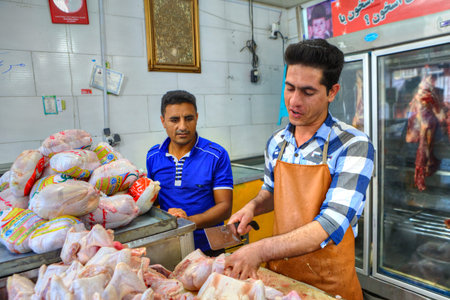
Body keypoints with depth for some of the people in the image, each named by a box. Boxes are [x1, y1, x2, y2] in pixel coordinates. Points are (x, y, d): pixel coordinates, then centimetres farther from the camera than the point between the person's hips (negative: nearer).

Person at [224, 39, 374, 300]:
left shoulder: (353, 146, -20)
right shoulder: (276, 142, -3)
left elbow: (332, 224, -27)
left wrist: (261, 250, -33)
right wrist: (253, 206, -7)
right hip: (277, 271, 5)